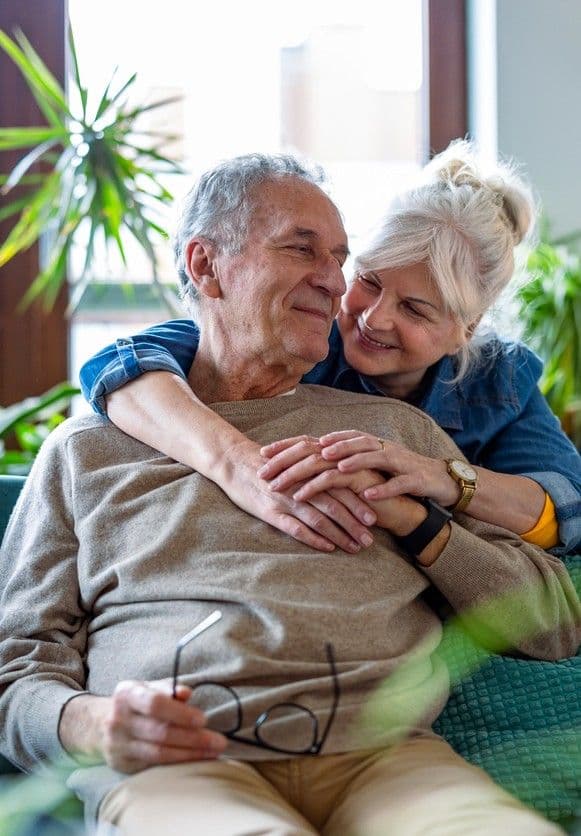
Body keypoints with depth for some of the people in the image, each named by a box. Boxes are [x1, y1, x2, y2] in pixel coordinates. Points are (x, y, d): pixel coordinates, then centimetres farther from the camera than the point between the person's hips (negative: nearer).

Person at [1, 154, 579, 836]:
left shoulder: (395, 428, 24)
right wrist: (93, 724, -11)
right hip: (176, 765, -3)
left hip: (382, 754, 3)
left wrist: (412, 520, 4)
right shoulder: (86, 449, 20)